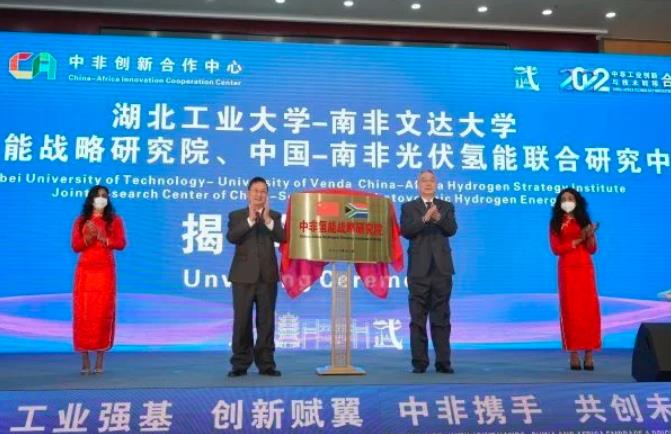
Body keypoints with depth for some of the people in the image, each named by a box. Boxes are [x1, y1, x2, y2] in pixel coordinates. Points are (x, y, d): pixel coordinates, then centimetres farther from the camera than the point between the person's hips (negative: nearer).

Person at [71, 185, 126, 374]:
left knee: (103, 313, -5)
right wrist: (89, 237, -14)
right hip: (85, 272, 1)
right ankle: (85, 362, 3)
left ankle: (100, 362, 0)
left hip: (105, 272, -1)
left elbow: (121, 243, -2)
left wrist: (102, 238, -15)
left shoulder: (114, 220, 8)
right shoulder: (81, 221, 11)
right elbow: (75, 246, 3)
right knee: (83, 313, -4)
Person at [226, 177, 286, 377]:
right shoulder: (236, 216, 7)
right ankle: (240, 364, 9)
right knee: (242, 320, 1)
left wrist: (268, 219, -21)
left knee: (266, 321, 3)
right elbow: (231, 237, -11)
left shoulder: (274, 216, 10)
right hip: (243, 276, -1)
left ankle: (266, 363, 9)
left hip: (267, 276, 1)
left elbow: (282, 237, -7)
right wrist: (250, 219, -21)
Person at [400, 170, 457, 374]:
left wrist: (438, 218, -22)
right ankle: (419, 362, 6)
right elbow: (405, 231, -8)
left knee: (441, 318, 4)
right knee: (418, 318, 1)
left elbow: (452, 230, -4)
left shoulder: (446, 207, 12)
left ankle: (443, 361, 8)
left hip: (442, 269, 1)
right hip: (419, 270, -1)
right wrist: (424, 218, -20)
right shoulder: (408, 207, 8)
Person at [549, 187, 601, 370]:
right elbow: (556, 248, -5)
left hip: (585, 268, 2)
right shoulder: (555, 223, 7)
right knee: (570, 310, -4)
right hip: (567, 269, -2)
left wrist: (590, 235, -11)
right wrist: (578, 240, -10)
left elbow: (592, 249, 8)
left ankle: (589, 354, -3)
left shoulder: (584, 220, 13)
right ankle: (574, 355, -2)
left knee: (589, 309, -5)